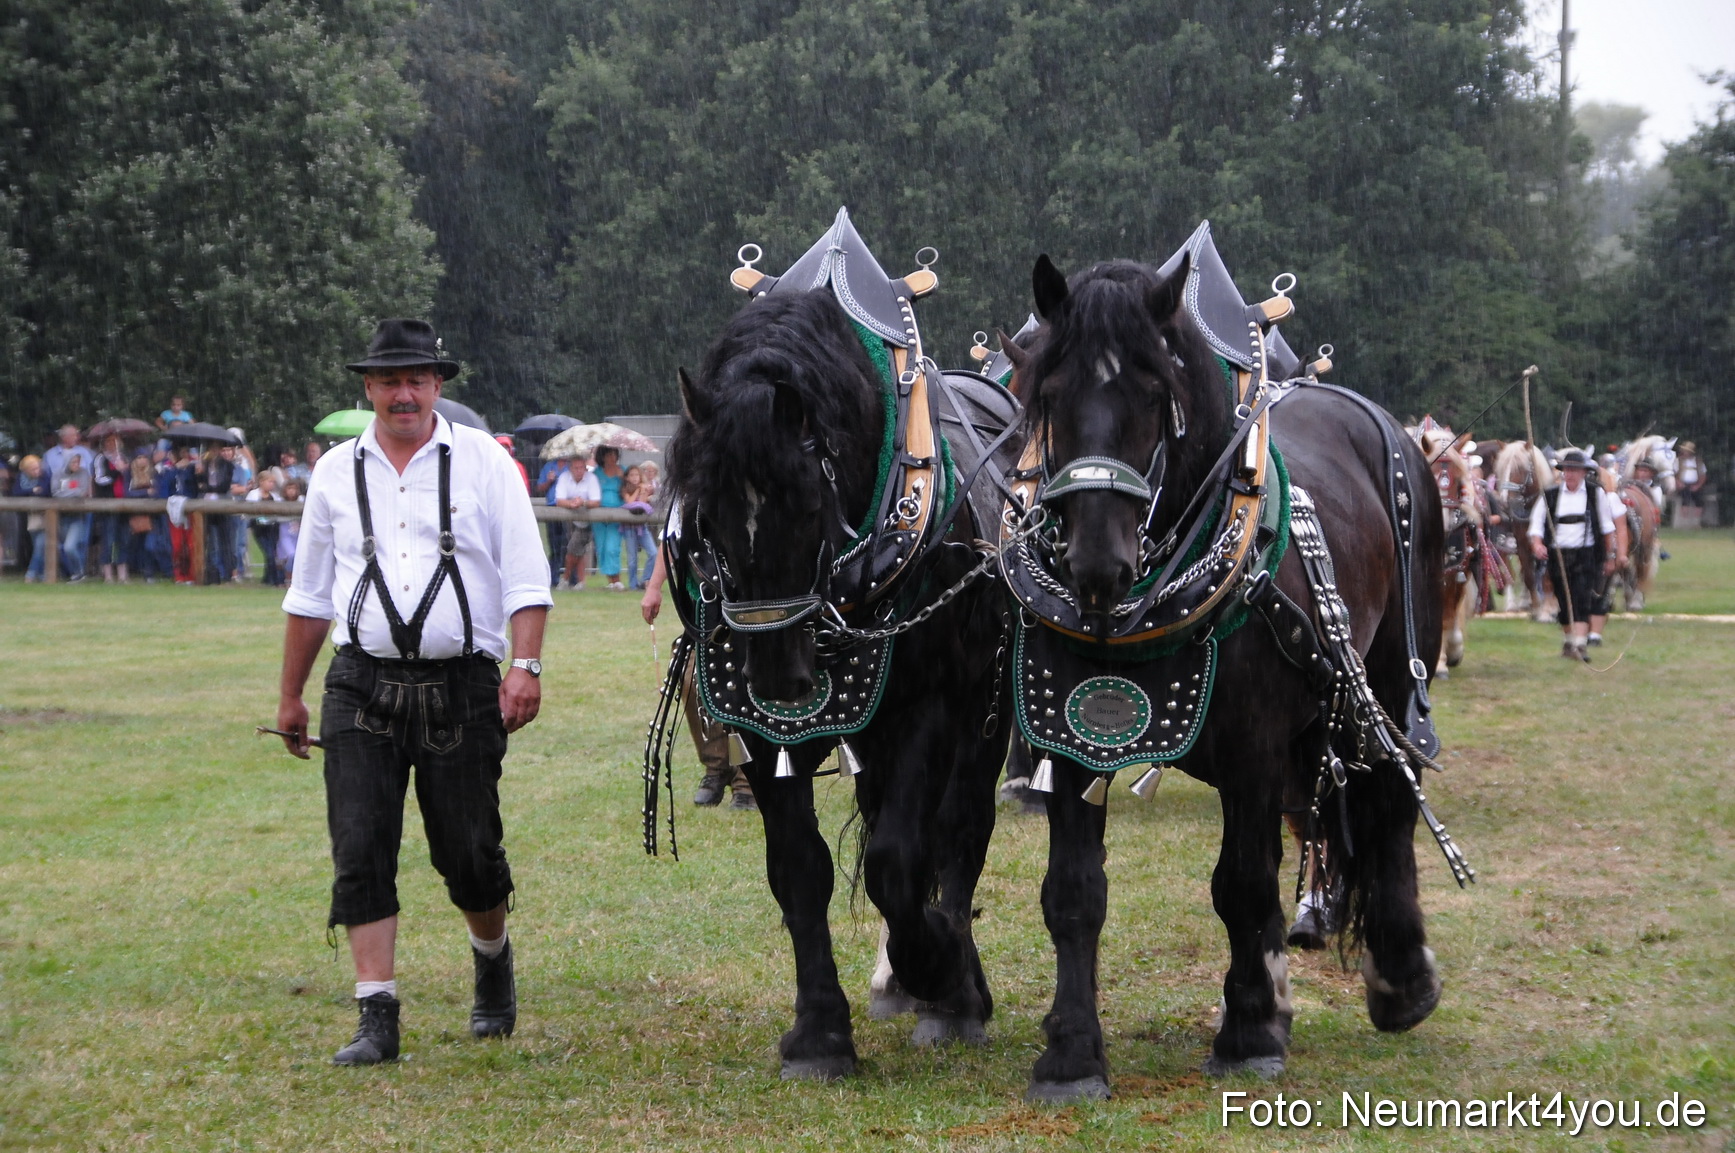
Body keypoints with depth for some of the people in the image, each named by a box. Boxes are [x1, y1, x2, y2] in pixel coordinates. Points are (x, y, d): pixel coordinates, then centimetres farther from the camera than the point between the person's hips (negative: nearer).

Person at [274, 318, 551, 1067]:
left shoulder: (482, 460, 3)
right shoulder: (337, 471, 9)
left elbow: (524, 576, -1)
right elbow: (309, 593, 16)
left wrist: (526, 665, -14)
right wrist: (290, 695, 18)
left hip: (461, 687, -2)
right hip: (363, 688, 2)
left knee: (468, 851, 4)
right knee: (361, 852, -5)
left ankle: (493, 960, 35)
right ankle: (377, 1019, -2)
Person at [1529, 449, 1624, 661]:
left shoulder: (1596, 493, 3)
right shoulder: (1550, 496, 6)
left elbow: (1607, 528, 9)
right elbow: (1537, 524, 4)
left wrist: (1610, 556, 10)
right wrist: (1537, 544, -16)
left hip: (1586, 555, -2)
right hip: (1558, 555, 2)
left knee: (1582, 600, -15)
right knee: (1564, 602, 9)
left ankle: (1579, 644, -20)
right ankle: (1570, 639, 28)